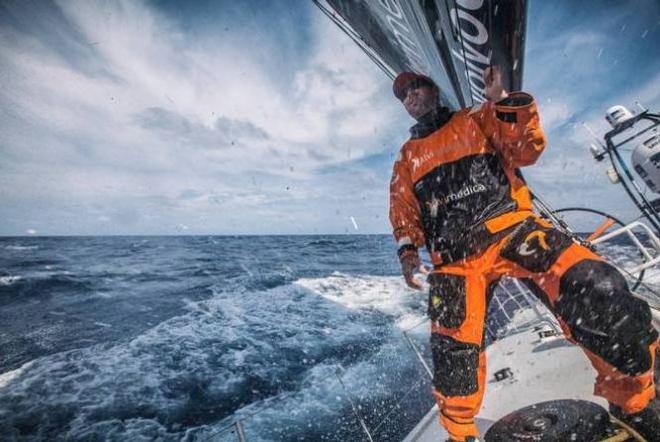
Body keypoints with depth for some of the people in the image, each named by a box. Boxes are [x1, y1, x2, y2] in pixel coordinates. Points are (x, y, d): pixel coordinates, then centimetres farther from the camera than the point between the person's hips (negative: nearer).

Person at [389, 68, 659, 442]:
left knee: (598, 291, -22)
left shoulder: (477, 120, 17)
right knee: (453, 352, -8)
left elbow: (527, 149, 3)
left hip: (510, 227, -1)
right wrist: (408, 250, 3)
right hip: (456, 255, 2)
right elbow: (404, 214, 20)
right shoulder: (407, 158, 22)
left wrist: (502, 101, -8)